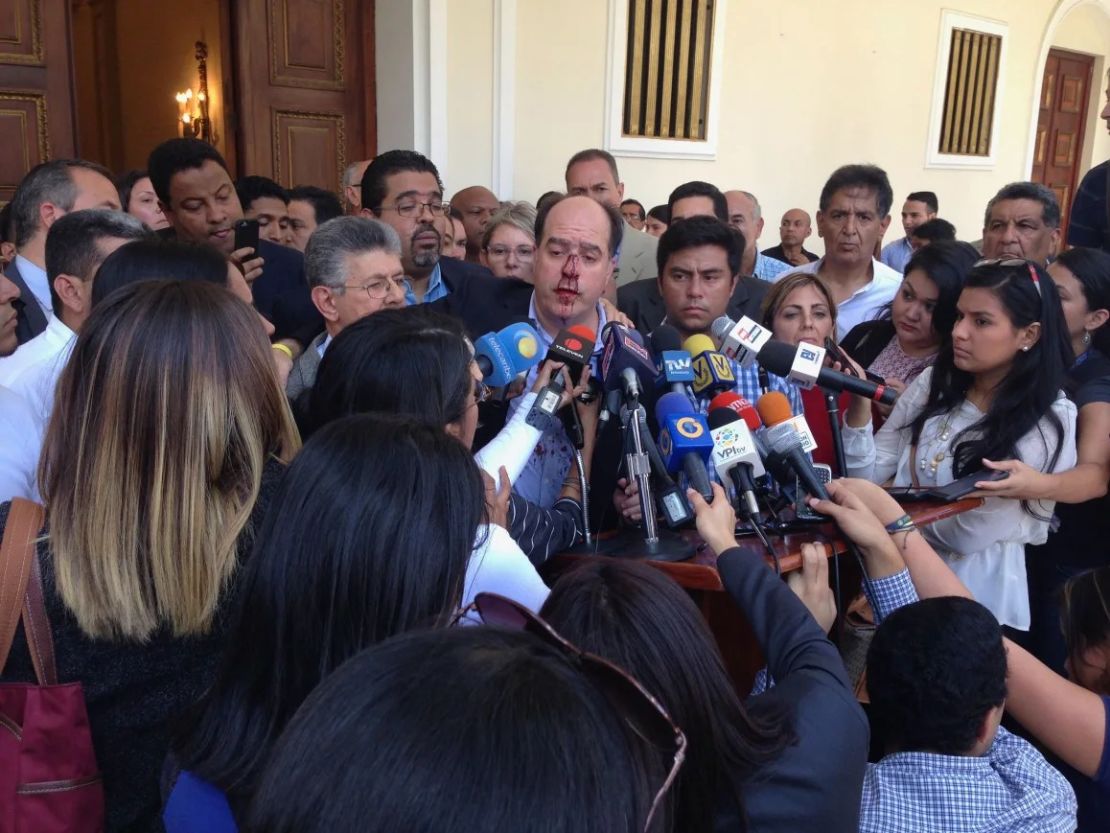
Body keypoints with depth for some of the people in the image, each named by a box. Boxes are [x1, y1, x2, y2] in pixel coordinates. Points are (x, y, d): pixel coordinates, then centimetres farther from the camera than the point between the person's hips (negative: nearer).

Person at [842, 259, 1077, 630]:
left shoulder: (1049, 423, -12)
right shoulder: (934, 383, 2)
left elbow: (968, 533, -12)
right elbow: (869, 477, -1)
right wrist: (858, 412, -16)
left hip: (973, 591, -3)